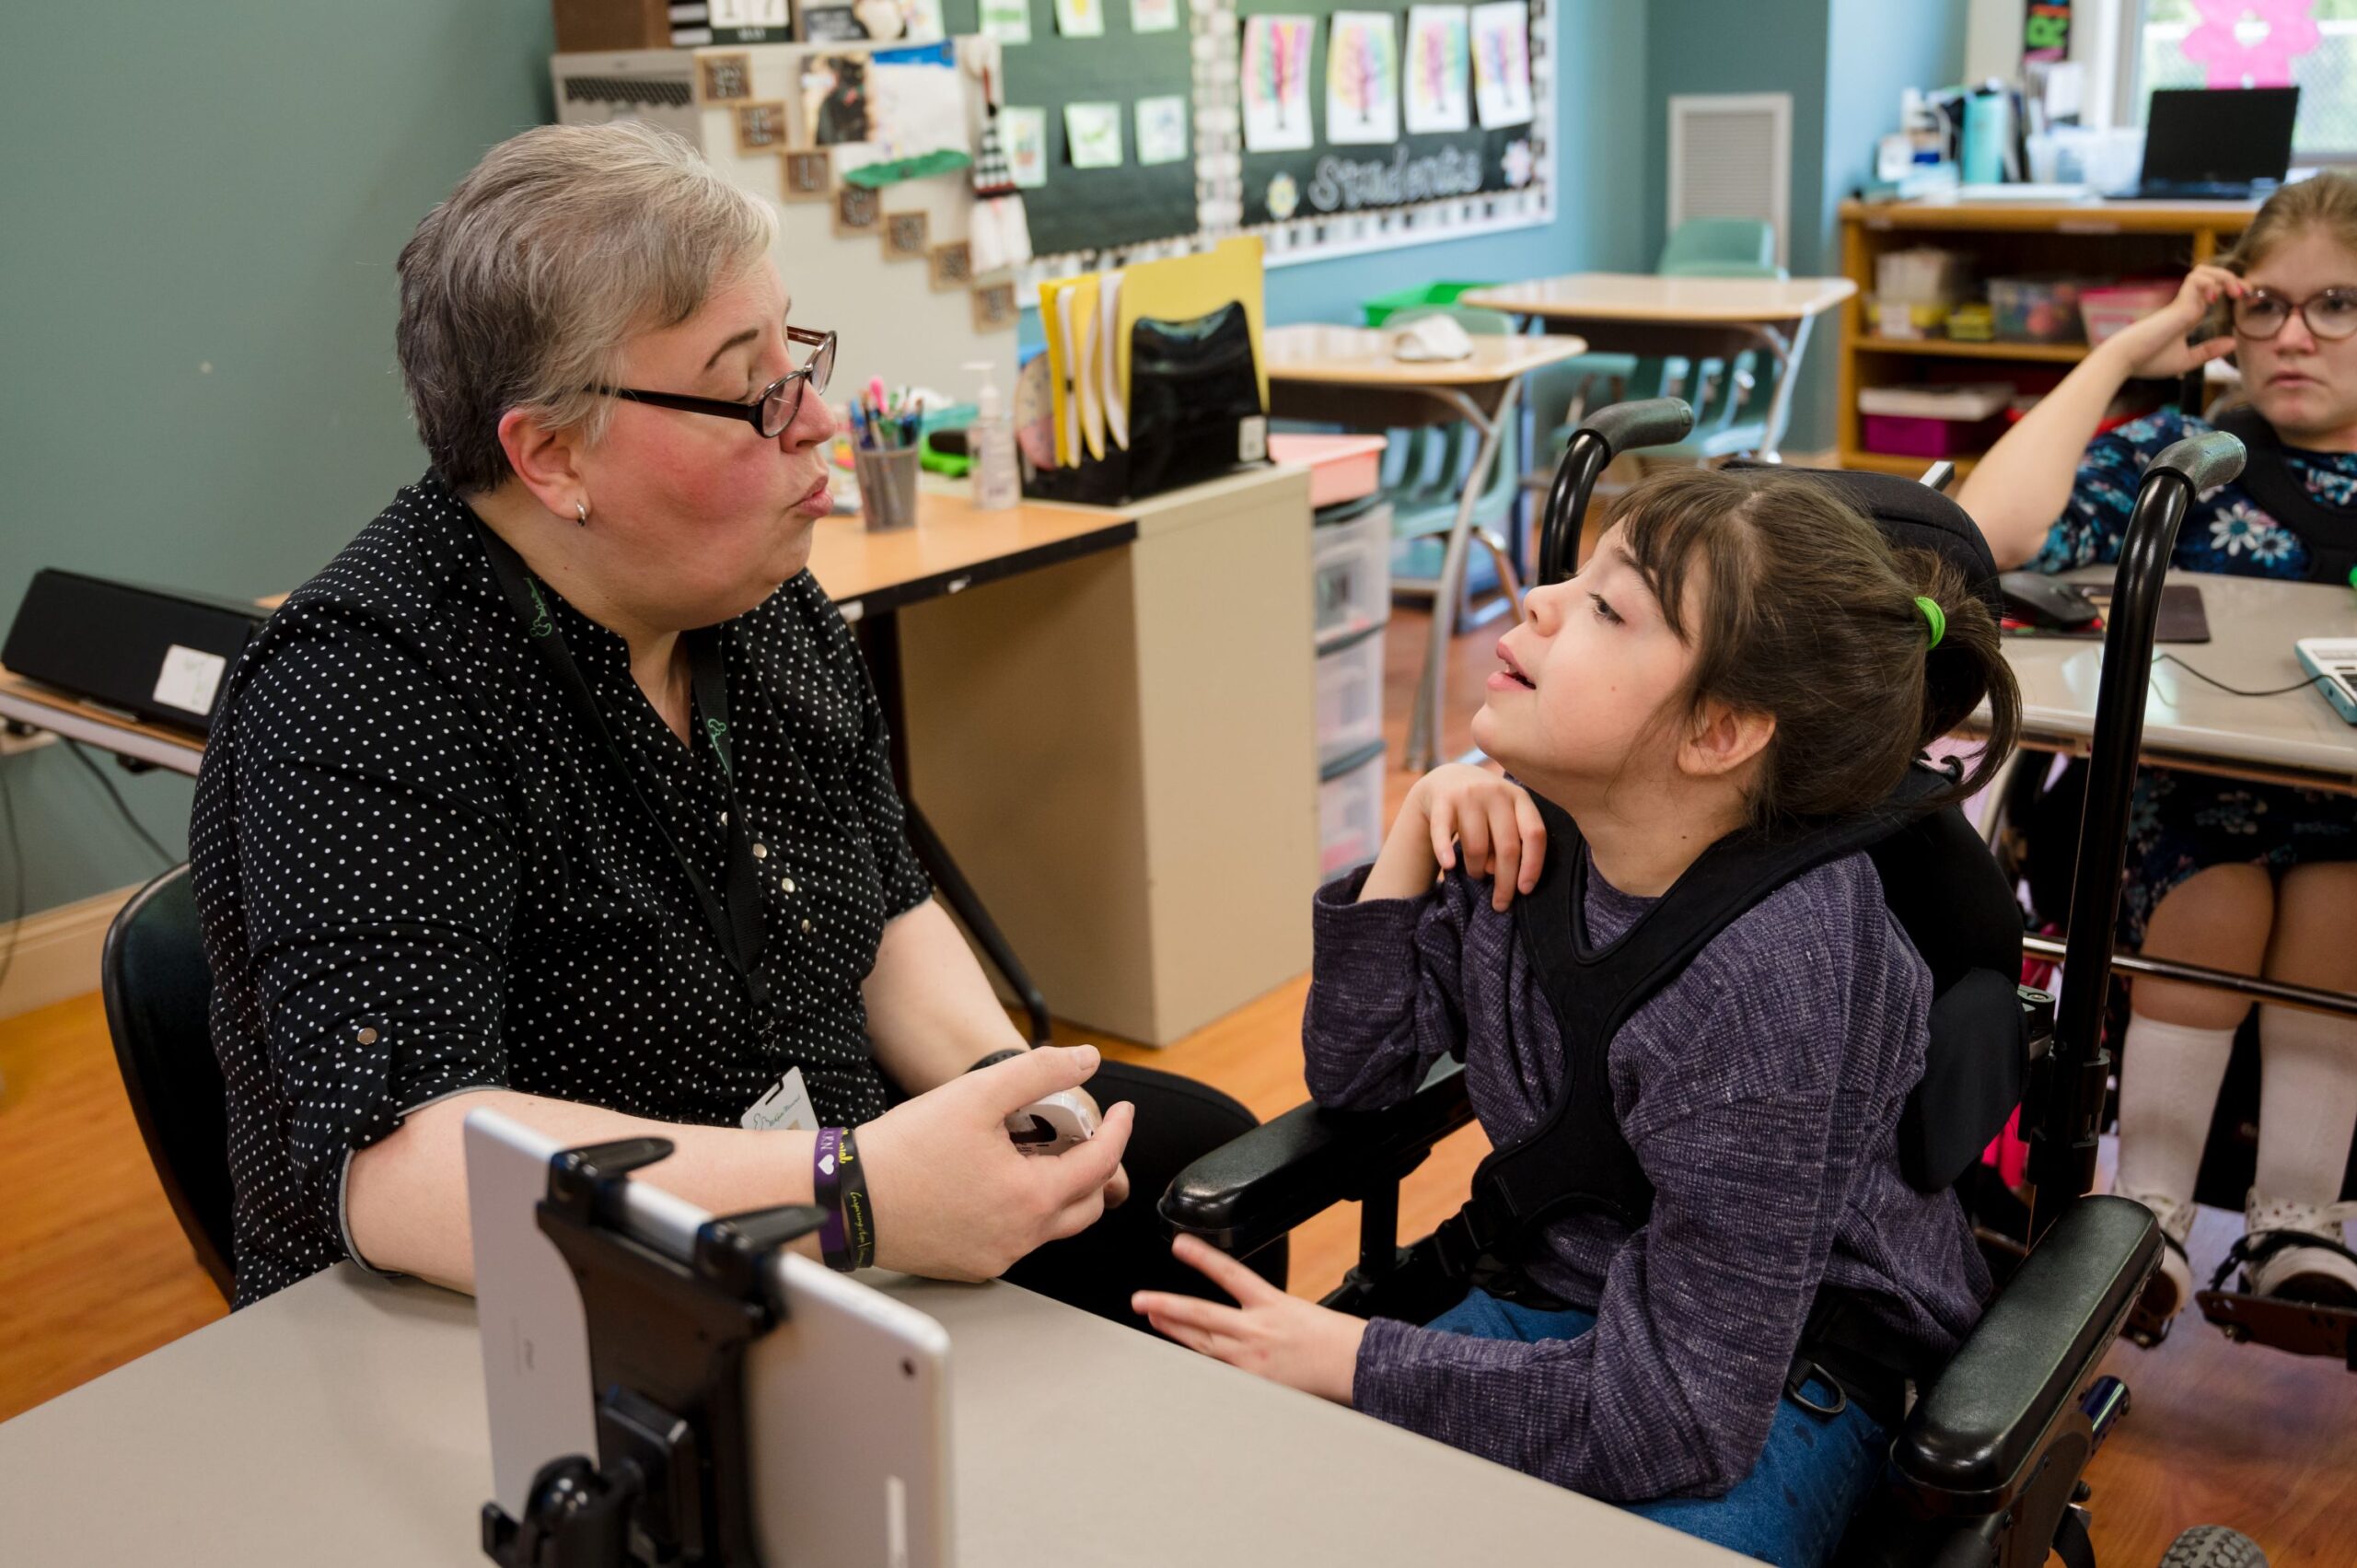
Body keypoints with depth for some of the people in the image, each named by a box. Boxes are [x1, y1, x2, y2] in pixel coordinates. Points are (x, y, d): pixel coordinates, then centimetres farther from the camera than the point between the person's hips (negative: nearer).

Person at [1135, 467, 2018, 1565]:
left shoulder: (1767, 979, -31)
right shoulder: (1527, 837, -10)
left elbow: (1679, 1418, -28)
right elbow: (1352, 1074, 0)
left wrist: (1353, 1361, -21)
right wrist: (1416, 832, -14)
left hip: (1787, 1376, -5)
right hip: (1558, 1299, 6)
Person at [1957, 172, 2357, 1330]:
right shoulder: (2183, 455, 4)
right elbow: (1993, 531, -15)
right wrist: (2123, 354, -7)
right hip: (2185, 791, -1)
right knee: (2218, 894, -30)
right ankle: (2150, 1216, -20)